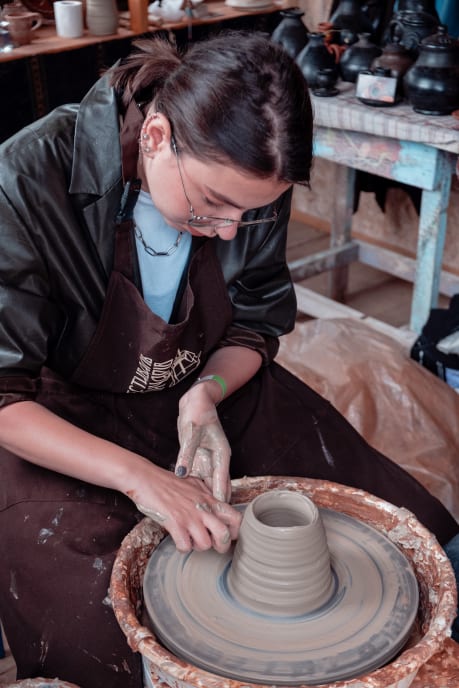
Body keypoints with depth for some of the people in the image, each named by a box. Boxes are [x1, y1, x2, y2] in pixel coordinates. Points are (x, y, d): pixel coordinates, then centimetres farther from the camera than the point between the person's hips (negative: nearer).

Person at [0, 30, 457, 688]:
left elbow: (258, 323, 1)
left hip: (213, 391, 4)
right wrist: (137, 476, -34)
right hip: (70, 423, -3)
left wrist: (207, 394, -19)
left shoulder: (248, 183, -14)